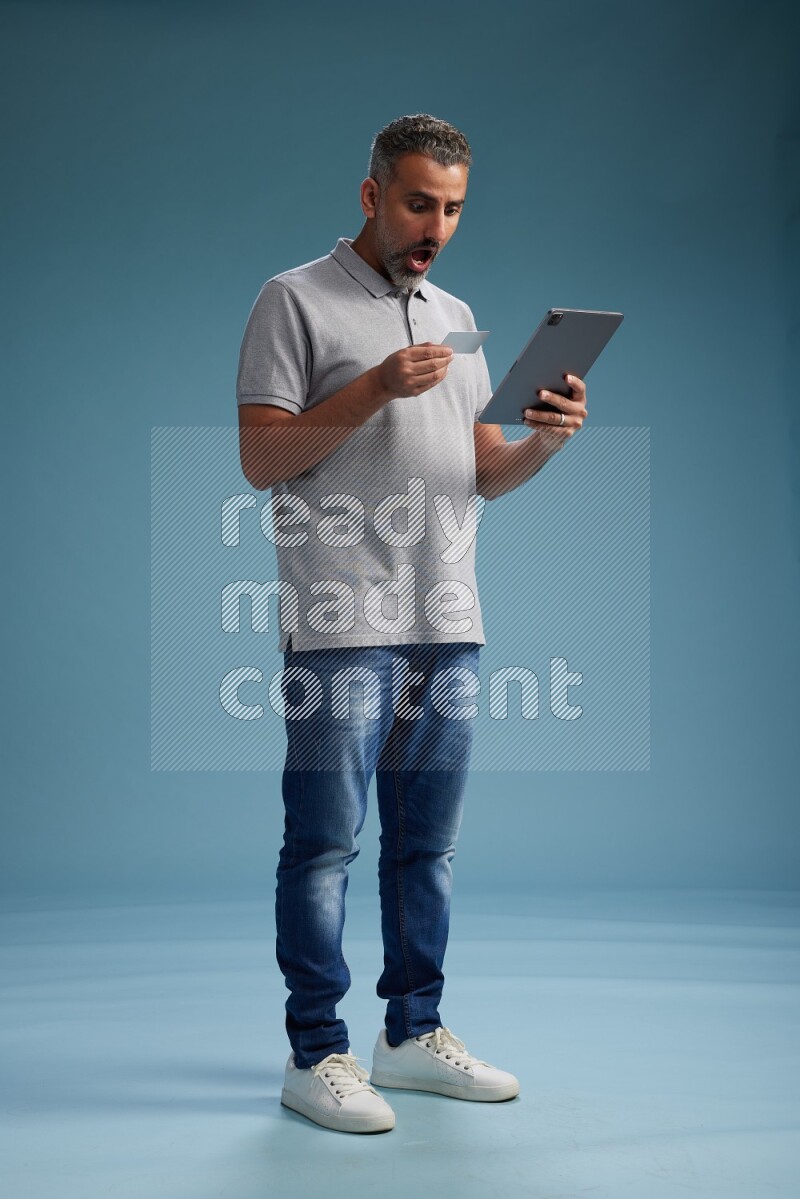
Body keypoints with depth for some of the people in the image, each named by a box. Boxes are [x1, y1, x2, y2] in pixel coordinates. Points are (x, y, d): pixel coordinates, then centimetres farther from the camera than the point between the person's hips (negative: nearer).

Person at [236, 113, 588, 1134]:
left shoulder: (456, 317, 19)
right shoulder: (296, 302, 0)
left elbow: (484, 473, 17)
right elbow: (260, 458, -8)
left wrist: (544, 442, -3)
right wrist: (371, 392, -18)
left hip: (447, 624, 6)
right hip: (342, 625, -6)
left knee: (426, 843, 11)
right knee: (325, 842, -2)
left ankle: (415, 1032, 22)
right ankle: (316, 1053, 7)